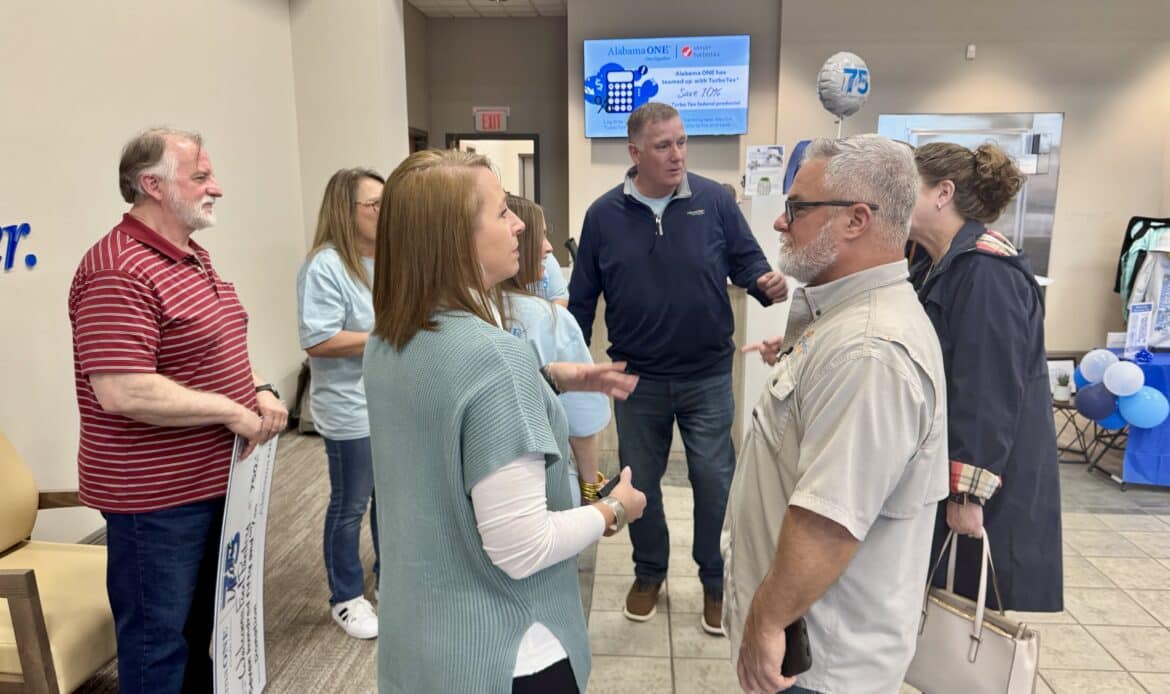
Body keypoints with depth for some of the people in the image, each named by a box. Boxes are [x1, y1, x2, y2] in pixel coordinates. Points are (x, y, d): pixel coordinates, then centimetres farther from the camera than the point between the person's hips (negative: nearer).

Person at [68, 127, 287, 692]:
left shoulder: (194, 258, 9)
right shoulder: (117, 273, -22)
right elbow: (123, 392, -29)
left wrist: (258, 392, 0)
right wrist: (233, 412, -21)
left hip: (213, 479, 9)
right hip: (156, 497, -9)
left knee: (200, 621, 25)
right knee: (158, 636, 9)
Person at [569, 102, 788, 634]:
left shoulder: (714, 200, -5)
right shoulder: (603, 215, -2)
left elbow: (746, 261, 2)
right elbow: (582, 299, 3)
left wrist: (768, 285, -21)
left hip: (707, 376, -1)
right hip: (637, 379, 1)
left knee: (714, 482, 8)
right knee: (640, 482, 15)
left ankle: (716, 581, 31)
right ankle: (649, 573, 38)